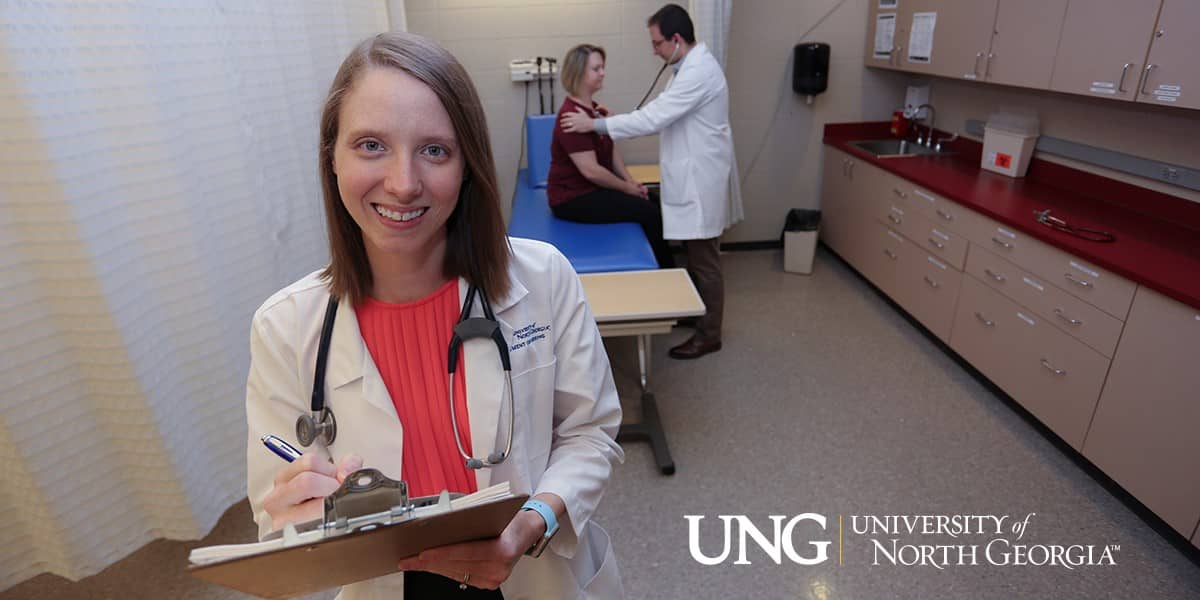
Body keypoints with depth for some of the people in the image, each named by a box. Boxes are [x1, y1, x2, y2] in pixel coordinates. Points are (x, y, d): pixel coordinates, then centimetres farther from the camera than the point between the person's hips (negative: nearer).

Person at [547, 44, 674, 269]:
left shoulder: (593, 108, 8)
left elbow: (611, 150, 14)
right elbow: (591, 170, -25)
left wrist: (631, 181, 1)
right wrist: (627, 188, -13)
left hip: (595, 187, 9)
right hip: (572, 199, -9)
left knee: (655, 203, 0)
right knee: (649, 213, -14)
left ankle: (666, 274, 12)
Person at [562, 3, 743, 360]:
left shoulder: (698, 72, -22)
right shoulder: (690, 66, 12)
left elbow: (654, 118, -26)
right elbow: (663, 117, 14)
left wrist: (595, 124, -19)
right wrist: (612, 122, 4)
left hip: (701, 181, -10)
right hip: (692, 178, 10)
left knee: (705, 260, 0)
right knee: (695, 256, 20)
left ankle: (709, 335, 13)